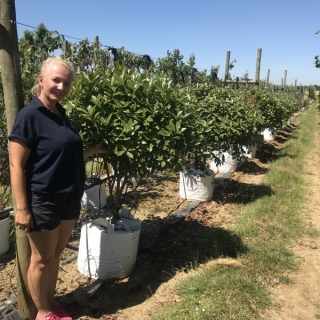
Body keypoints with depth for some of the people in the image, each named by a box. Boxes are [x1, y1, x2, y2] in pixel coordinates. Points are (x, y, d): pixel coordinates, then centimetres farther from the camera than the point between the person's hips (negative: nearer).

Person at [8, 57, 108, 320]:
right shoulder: (29, 115, -14)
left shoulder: (61, 114, 8)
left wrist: (93, 151, 7)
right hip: (43, 202, -7)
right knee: (41, 260, 11)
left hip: (70, 200, 7)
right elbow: (17, 165, -16)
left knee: (56, 255, 20)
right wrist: (22, 208, -18)